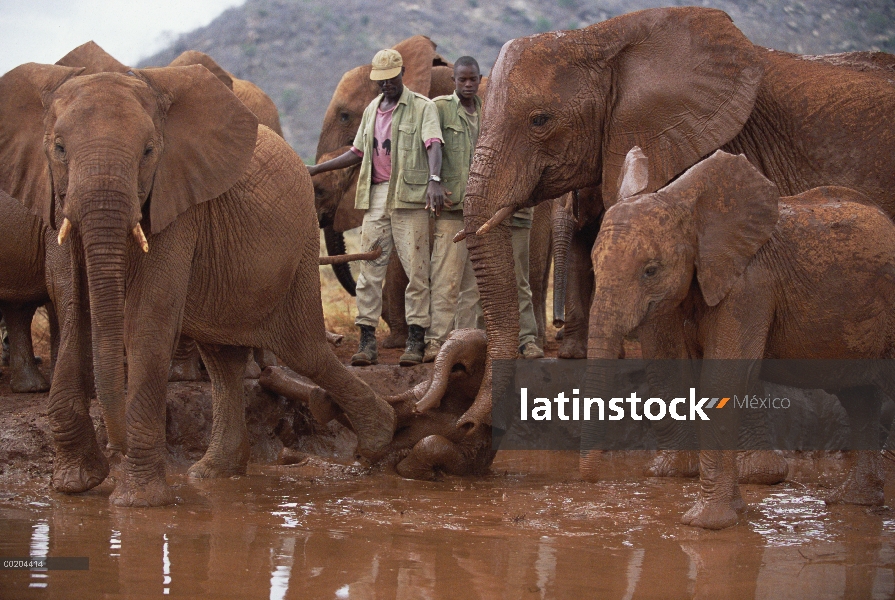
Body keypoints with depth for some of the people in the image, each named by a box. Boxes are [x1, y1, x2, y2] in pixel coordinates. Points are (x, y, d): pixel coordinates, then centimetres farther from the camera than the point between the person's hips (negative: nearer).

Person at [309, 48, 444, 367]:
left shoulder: (422, 107, -1)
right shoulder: (372, 110, 19)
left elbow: (433, 145, -16)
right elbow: (358, 153, 27)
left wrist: (434, 180, -35)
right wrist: (315, 170, 25)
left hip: (409, 196, -6)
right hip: (376, 196, 6)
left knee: (415, 269, -5)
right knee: (370, 268, 1)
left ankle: (416, 341, -2)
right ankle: (367, 341, 2)